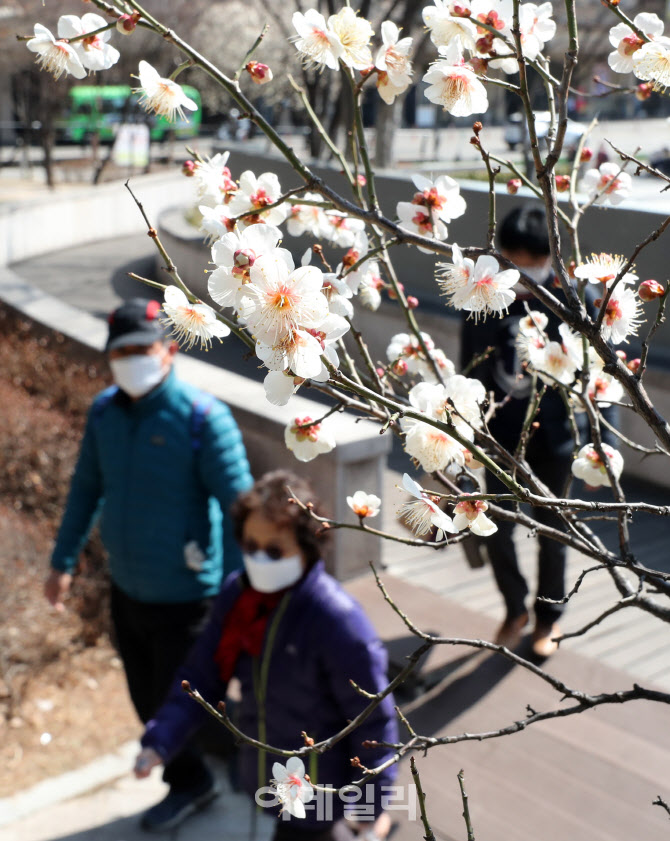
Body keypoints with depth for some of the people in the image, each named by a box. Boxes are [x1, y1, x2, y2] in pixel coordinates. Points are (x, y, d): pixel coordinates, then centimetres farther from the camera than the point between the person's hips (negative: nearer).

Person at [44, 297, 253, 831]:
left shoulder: (203, 418, -20)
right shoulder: (105, 411, -2)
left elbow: (238, 507, -19)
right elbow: (87, 488, 11)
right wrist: (64, 561, 13)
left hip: (183, 596, -6)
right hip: (126, 588, 6)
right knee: (148, 702, 18)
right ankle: (187, 784, 41)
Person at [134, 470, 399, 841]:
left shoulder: (338, 619, -28)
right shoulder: (237, 593, -9)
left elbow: (373, 719, -20)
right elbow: (202, 677, -2)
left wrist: (373, 802, -13)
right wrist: (159, 740, -13)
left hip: (314, 791, -6)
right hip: (264, 773, 6)